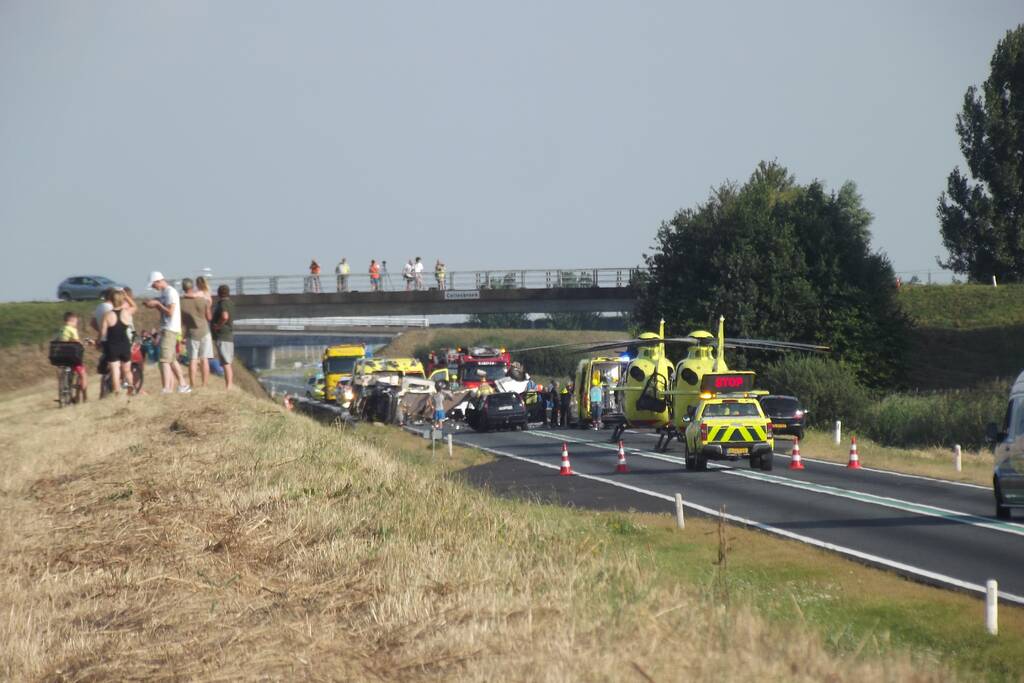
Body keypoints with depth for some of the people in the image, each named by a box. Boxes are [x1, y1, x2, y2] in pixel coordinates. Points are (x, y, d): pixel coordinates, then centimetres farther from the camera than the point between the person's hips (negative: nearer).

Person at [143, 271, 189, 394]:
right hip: (167, 329, 10)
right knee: (172, 360, 17)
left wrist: (157, 303, -13)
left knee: (164, 360, -15)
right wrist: (155, 305, 7)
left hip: (170, 330, -10)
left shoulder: (170, 292, -14)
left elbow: (170, 312, -19)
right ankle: (183, 385, 24)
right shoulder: (165, 292, 16)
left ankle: (166, 389, -20)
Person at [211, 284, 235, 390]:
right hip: (228, 336, 10)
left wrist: (217, 326, -19)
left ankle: (228, 386, -15)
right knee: (227, 363, 14)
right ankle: (231, 384, 18)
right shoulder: (229, 303, 15)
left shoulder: (223, 304, -15)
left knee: (226, 363, -11)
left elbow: (225, 316, -34)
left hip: (222, 336, -10)